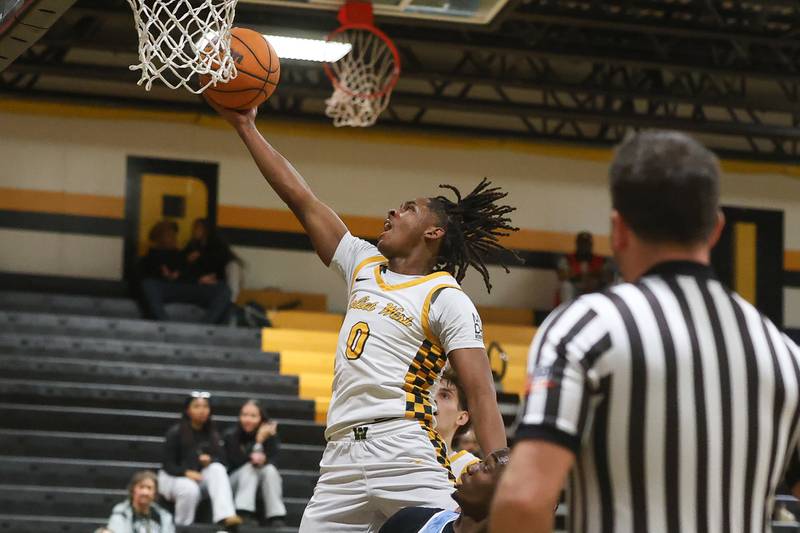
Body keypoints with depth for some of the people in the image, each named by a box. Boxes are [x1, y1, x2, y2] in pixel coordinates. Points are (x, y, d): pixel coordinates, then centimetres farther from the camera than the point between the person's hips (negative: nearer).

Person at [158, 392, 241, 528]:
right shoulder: (175, 433, -8)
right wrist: (186, 472, -29)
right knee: (190, 489, -38)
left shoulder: (212, 435, 6)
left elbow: (221, 460, 2)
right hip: (173, 476, -4)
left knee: (217, 468, -28)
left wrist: (210, 460, -21)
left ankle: (225, 516, -43)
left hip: (199, 476, 4)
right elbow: (168, 465, -11)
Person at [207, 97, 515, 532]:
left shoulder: (447, 299, 2)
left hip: (407, 456, -6)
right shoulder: (364, 266, 20)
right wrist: (245, 127, 22)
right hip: (341, 459, 6)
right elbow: (301, 199, 22)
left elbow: (480, 392, -6)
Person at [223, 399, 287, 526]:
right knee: (249, 467, -30)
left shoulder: (270, 434, -8)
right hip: (238, 481, -1)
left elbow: (271, 460, -20)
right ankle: (242, 514, -43)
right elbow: (236, 460, -23)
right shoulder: (231, 435, -11)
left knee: (269, 469, -29)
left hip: (263, 484, 1)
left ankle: (277, 518, -34)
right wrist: (258, 441, -30)